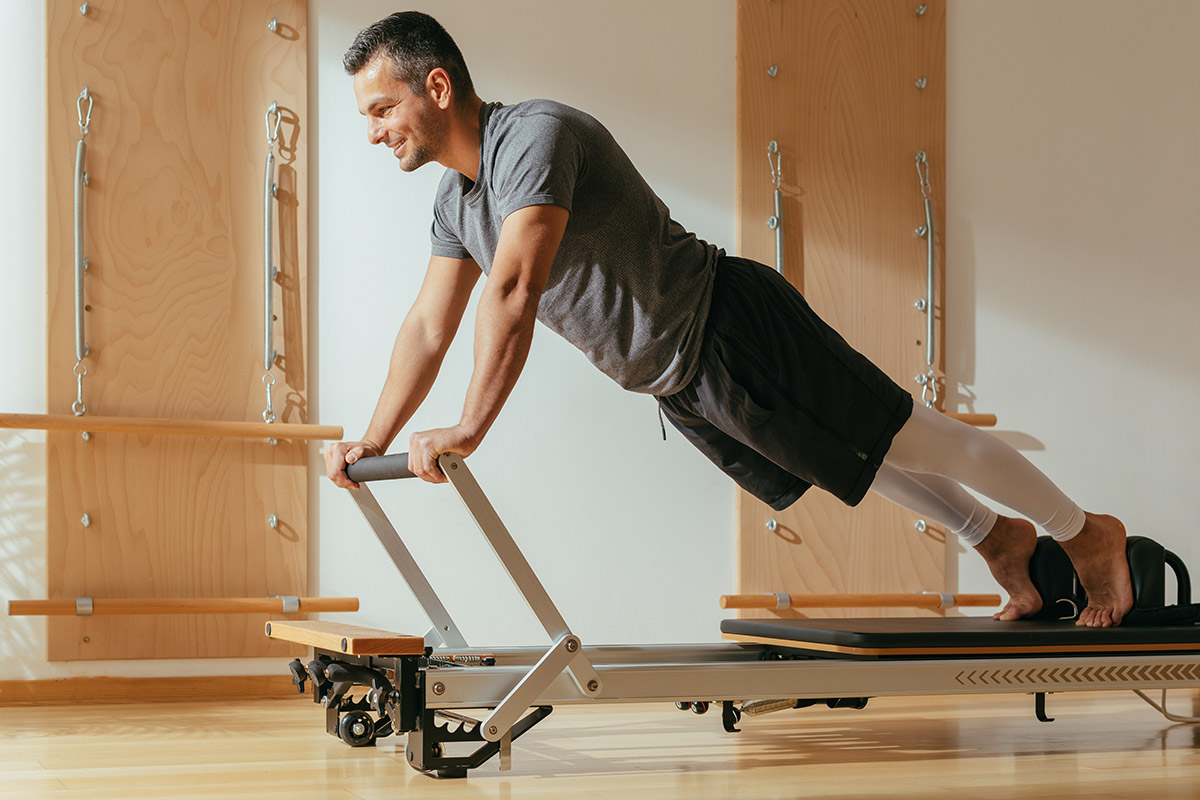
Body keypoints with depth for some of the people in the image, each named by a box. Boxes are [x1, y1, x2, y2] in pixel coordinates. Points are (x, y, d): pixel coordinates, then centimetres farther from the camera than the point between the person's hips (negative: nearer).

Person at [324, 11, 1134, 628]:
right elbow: (429, 328, 11)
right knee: (861, 463, 22)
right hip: (677, 386, 9)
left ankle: (1089, 536, 16)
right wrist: (372, 443, 5)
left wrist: (469, 429, -36)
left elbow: (515, 292, -34)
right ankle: (1002, 540, 39)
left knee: (904, 438, 1)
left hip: (731, 328, -9)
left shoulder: (535, 134, -25)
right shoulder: (454, 201, 5)